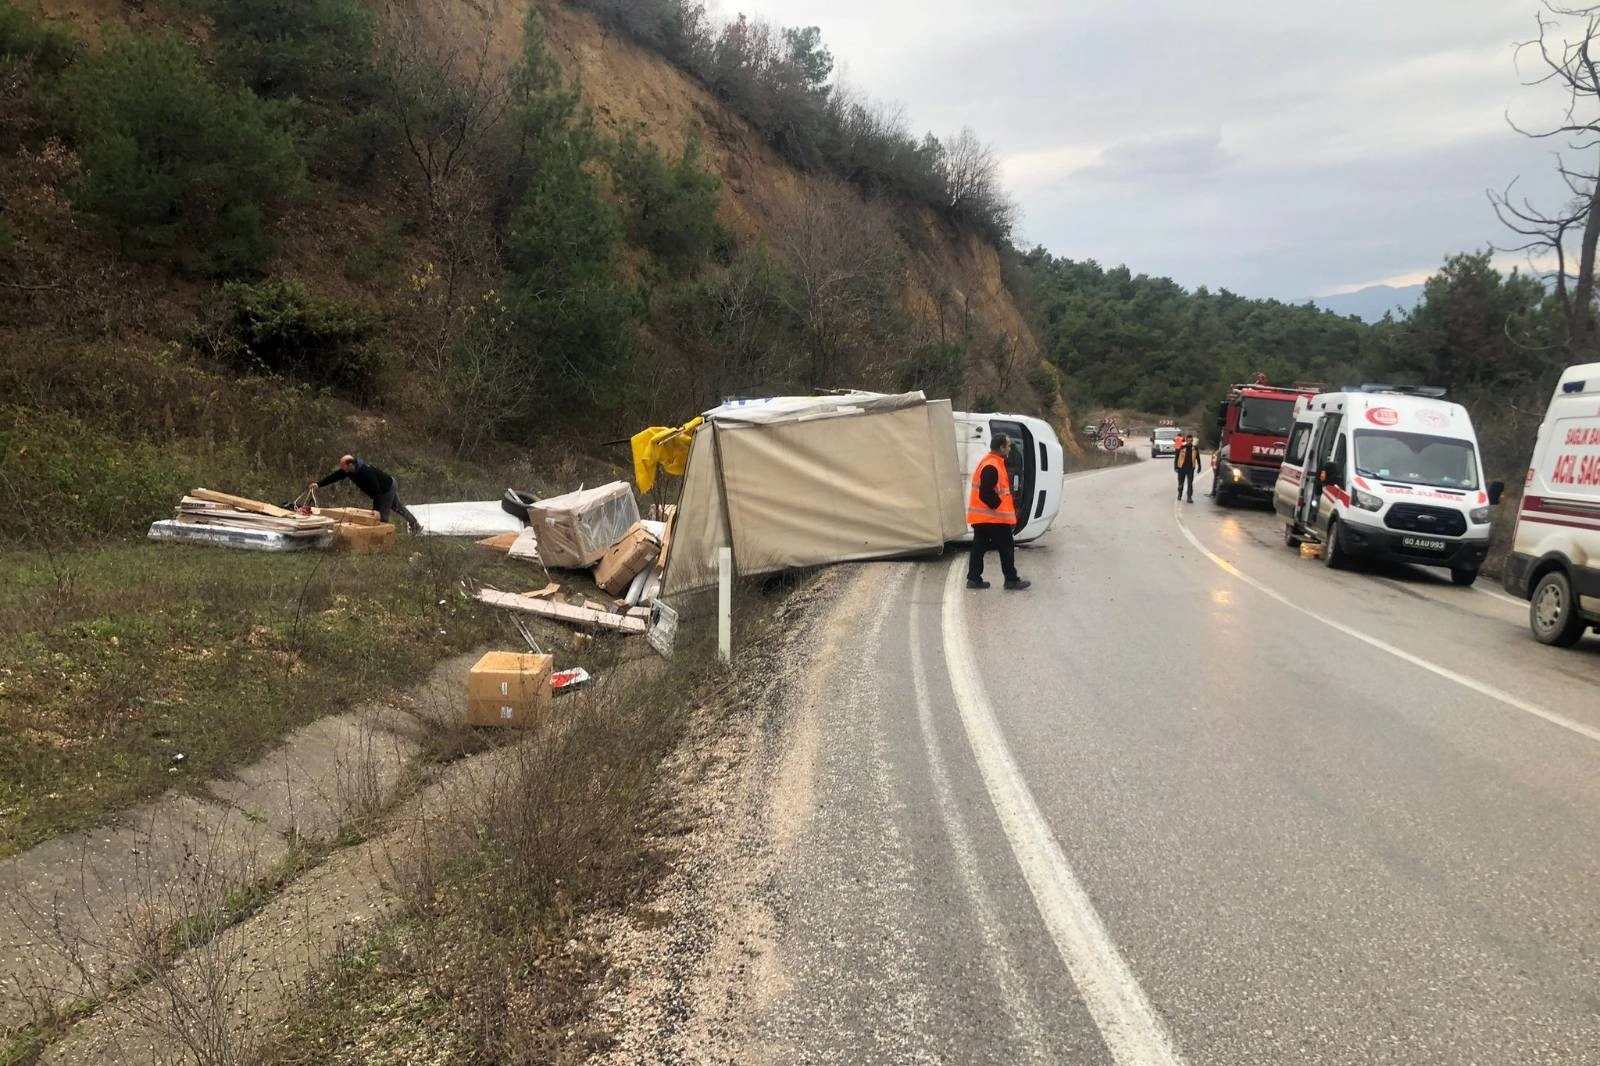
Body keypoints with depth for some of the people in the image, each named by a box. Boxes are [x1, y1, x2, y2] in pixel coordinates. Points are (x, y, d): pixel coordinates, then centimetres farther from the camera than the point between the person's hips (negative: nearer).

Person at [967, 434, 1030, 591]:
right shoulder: (992, 467, -20)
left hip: (981, 516, 10)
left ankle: (974, 578, 12)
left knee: (979, 547, 10)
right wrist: (999, 506, -13)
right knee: (1006, 547, 0)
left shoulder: (989, 462, 13)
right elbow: (986, 493, -25)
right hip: (993, 517, -10)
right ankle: (1011, 580, 6)